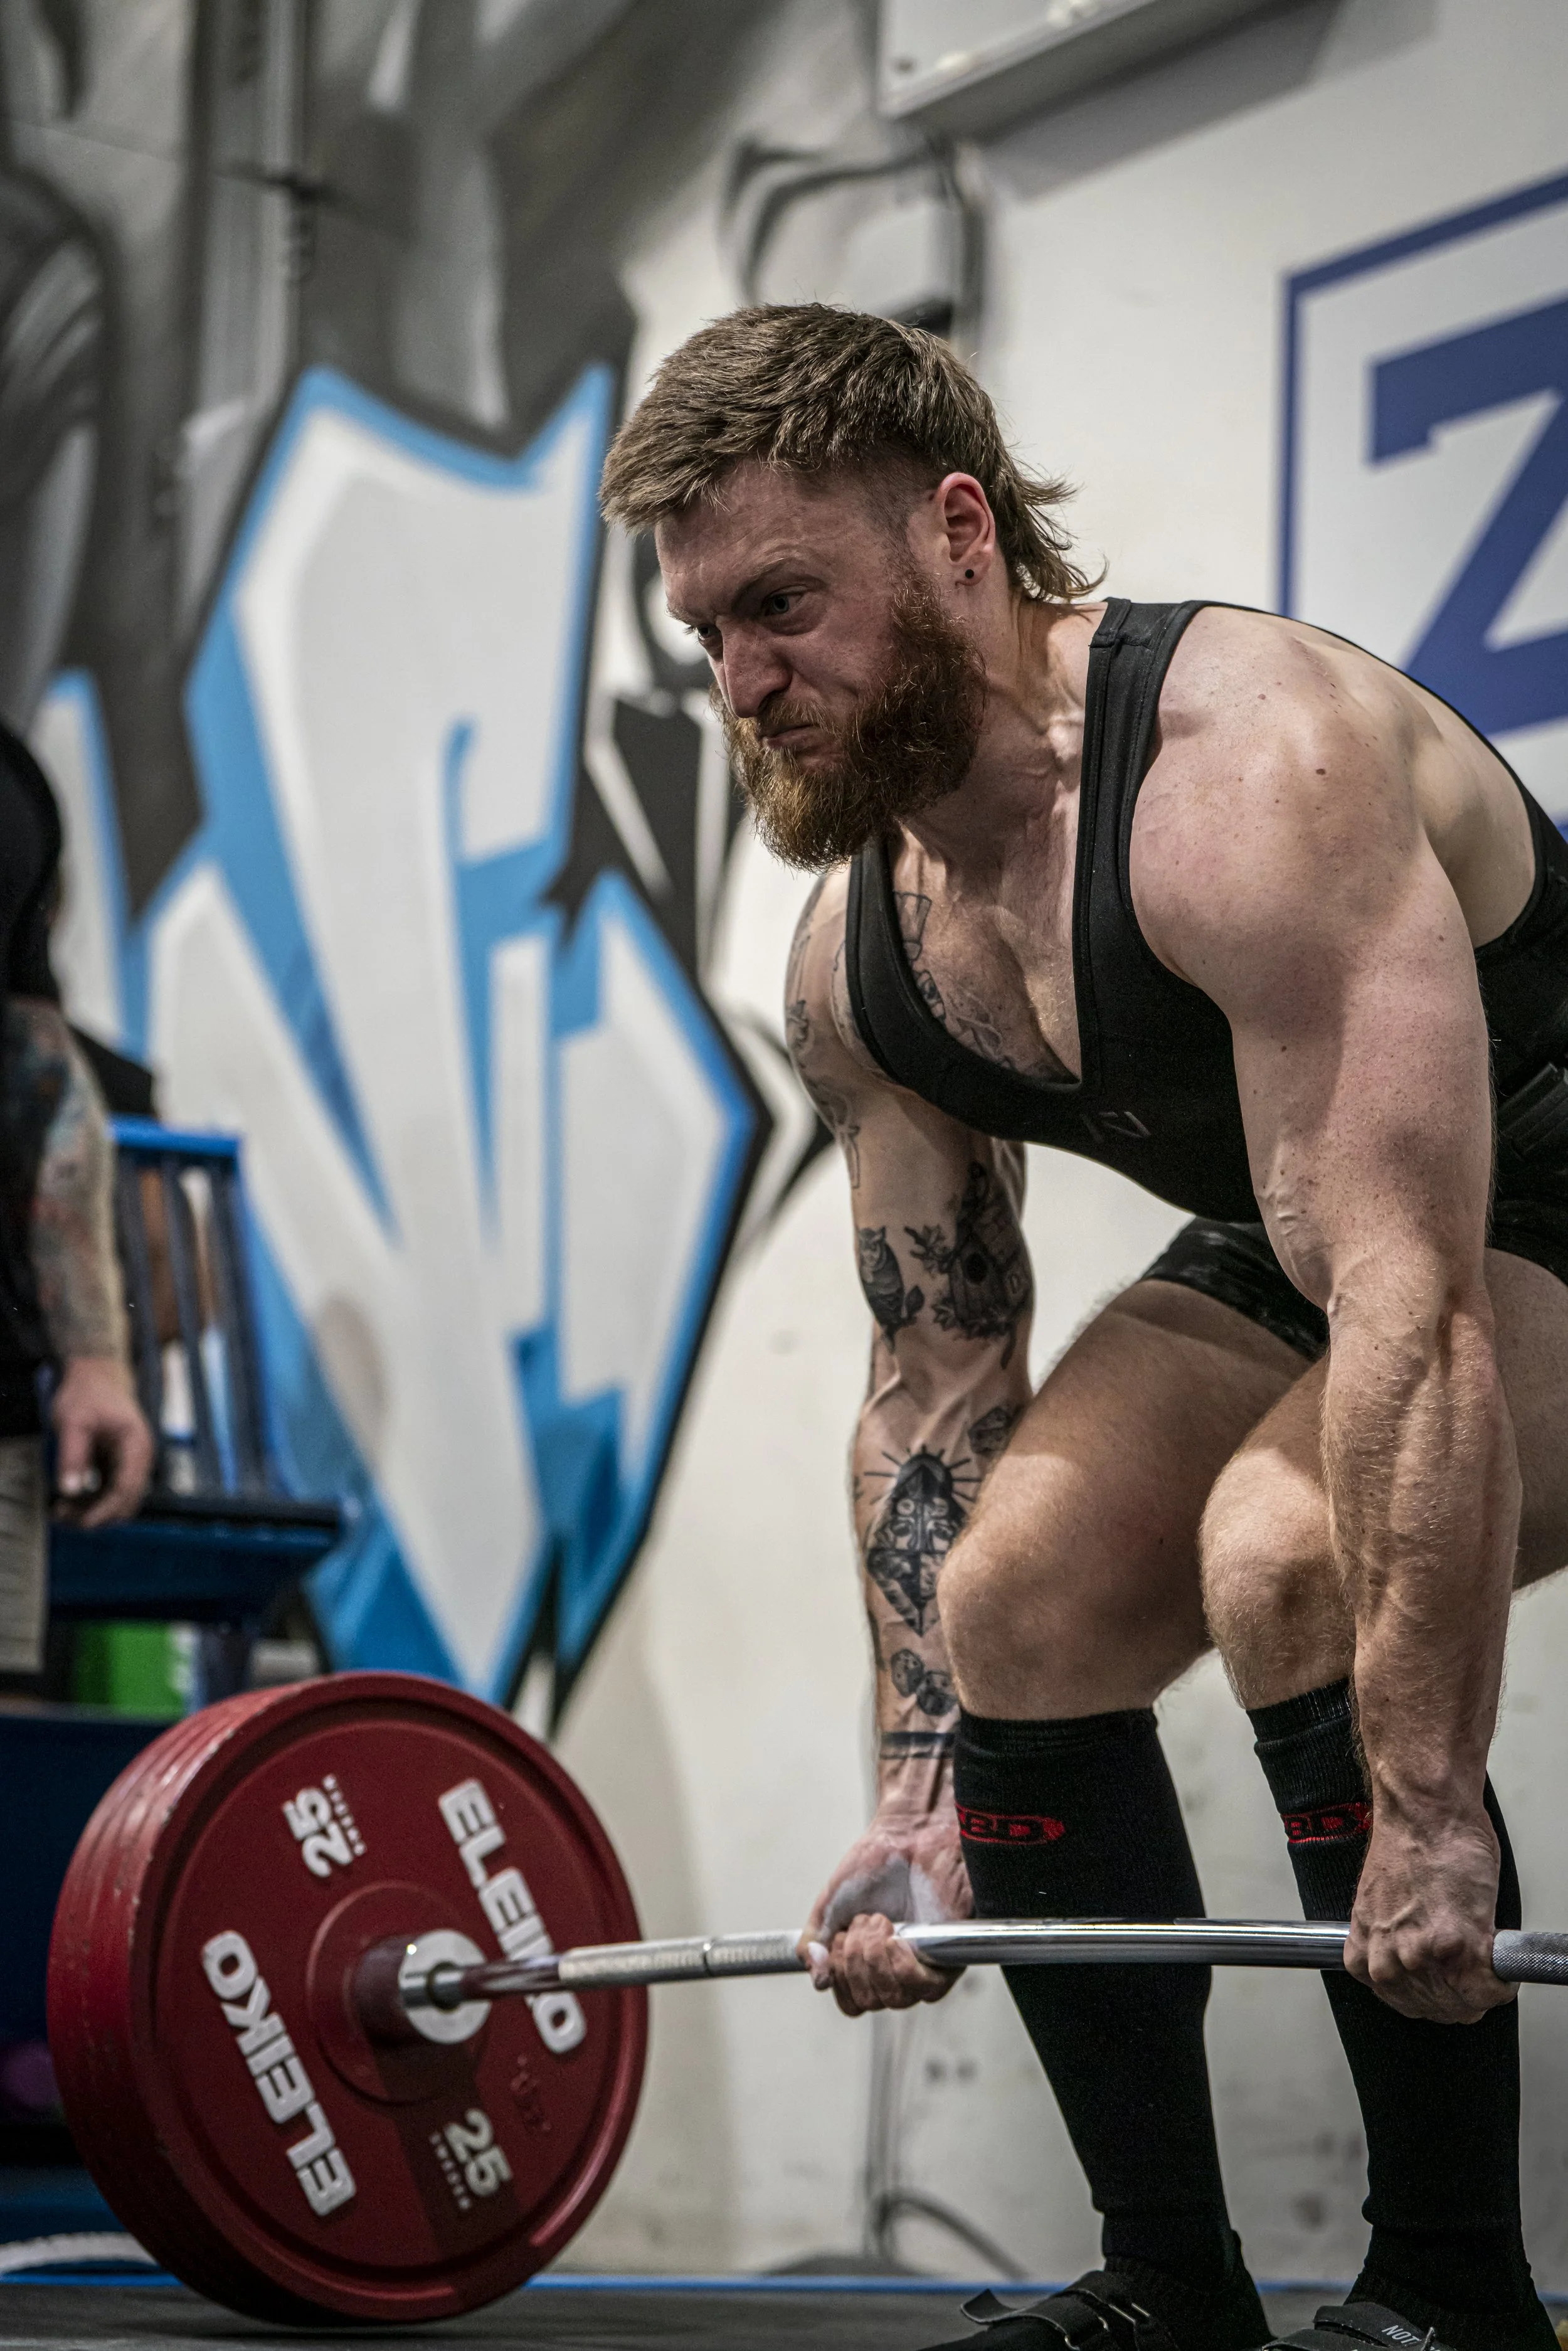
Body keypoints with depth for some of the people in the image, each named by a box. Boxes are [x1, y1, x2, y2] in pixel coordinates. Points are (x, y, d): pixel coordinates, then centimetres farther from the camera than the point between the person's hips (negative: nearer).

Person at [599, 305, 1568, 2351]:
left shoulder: (1250, 775, -33)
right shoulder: (859, 957, -6)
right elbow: (936, 1378, 3)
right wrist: (923, 1795, -1)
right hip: (1309, 1246, 9)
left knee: (1283, 1553, -31)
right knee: (1015, 1599, -3)